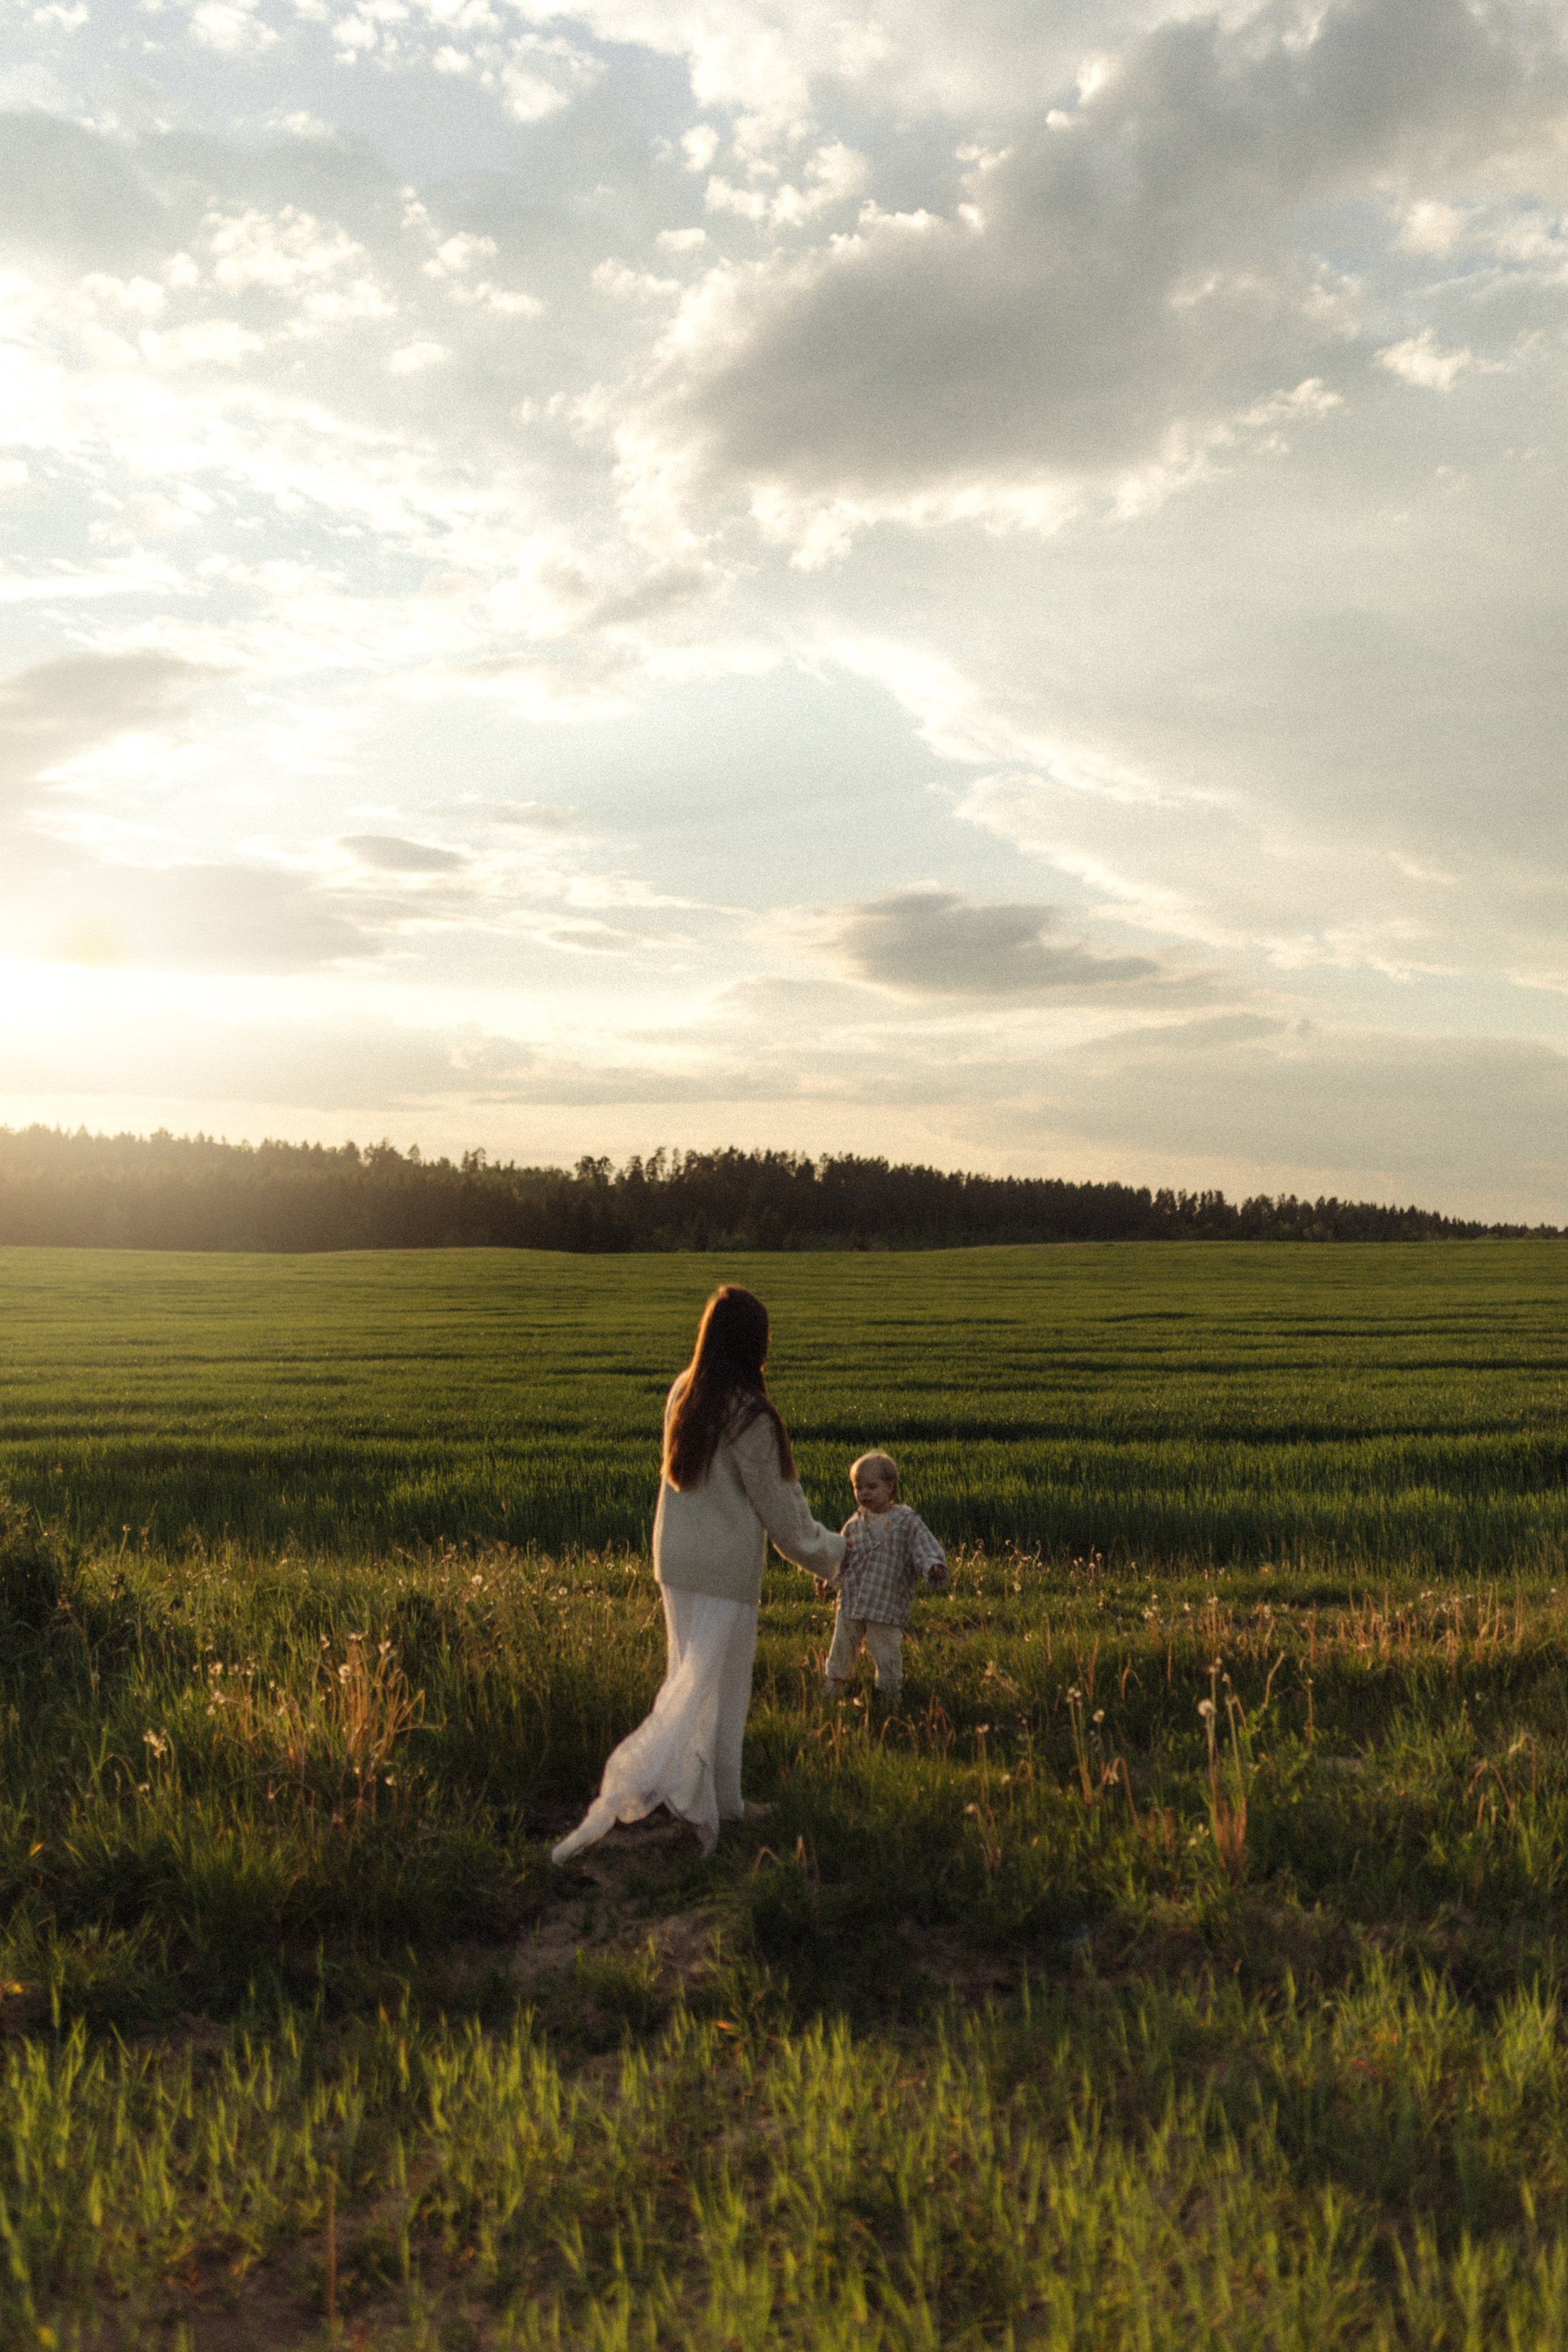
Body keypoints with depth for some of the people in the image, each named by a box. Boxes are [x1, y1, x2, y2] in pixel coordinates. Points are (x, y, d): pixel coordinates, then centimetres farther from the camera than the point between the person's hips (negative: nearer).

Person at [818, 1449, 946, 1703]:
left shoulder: (905, 1520, -4)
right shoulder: (855, 1523, 8)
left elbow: (924, 1545, -10)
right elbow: (840, 1552, 17)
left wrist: (934, 1565, -29)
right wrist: (826, 1577, 10)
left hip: (887, 1603, -4)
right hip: (851, 1602, 4)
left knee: (886, 1652, 3)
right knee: (842, 1646, 14)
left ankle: (890, 1692, 23)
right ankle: (835, 1684, 33)